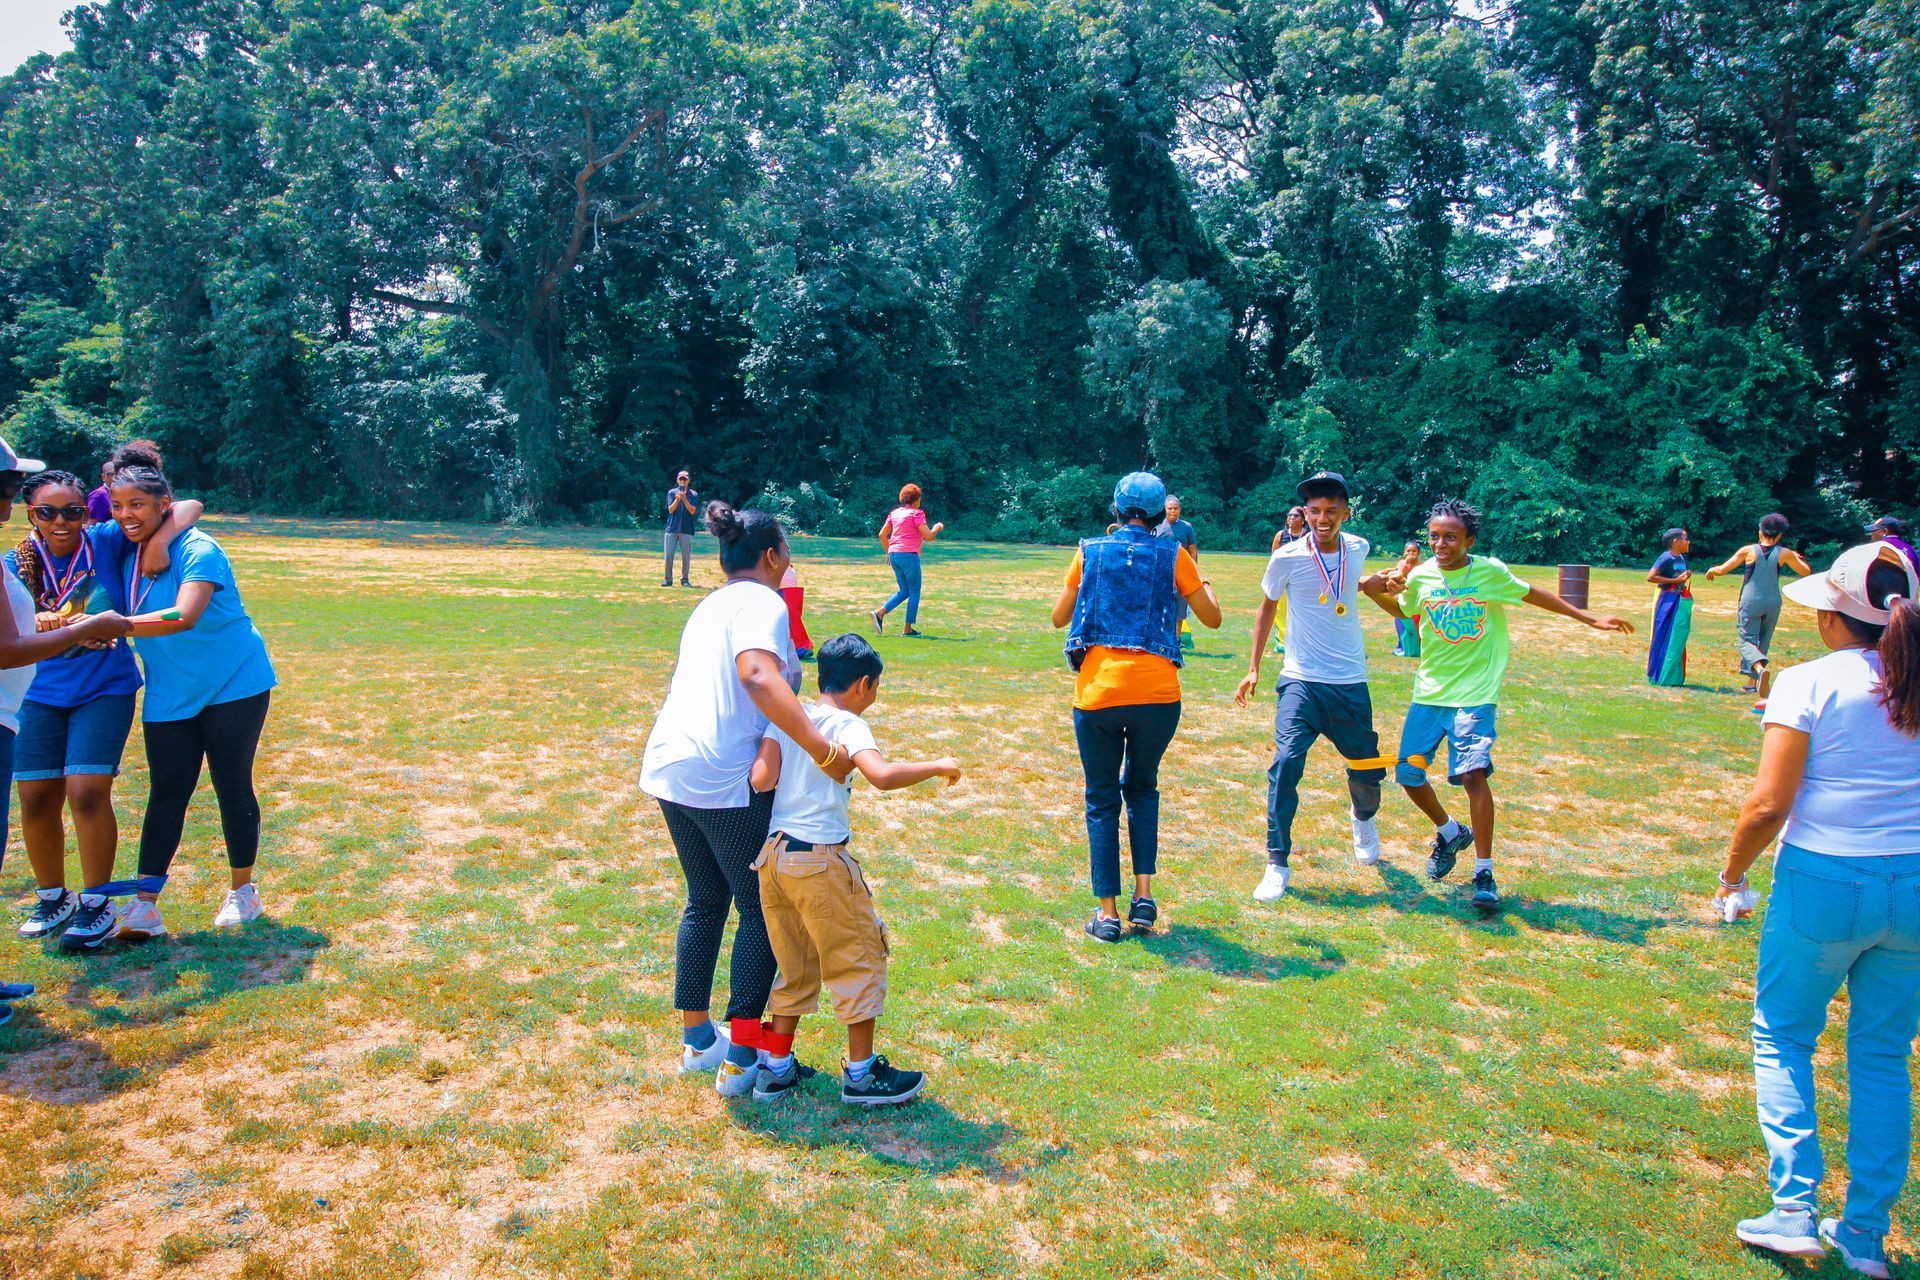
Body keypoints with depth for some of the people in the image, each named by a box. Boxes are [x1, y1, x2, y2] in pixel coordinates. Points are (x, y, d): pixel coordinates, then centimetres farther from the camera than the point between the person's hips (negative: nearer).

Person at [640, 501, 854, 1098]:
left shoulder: (710, 605, 18)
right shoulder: (762, 603, -10)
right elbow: (758, 674, -30)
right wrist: (822, 749, -34)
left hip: (670, 768, 8)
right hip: (728, 779, -8)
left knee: (705, 902, 21)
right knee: (761, 912, 6)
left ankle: (697, 1040, 31)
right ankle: (740, 1060, 8)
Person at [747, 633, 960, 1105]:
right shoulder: (848, 724, -8)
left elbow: (761, 779, -6)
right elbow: (882, 775, -26)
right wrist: (937, 766, -12)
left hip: (772, 854, 7)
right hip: (820, 860, -7)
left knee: (794, 967, 21)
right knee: (860, 959, 9)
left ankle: (776, 1069, 28)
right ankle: (861, 1075, 15)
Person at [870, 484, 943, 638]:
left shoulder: (895, 513, 12)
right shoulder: (916, 514, -8)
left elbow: (882, 535, 13)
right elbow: (928, 536, -11)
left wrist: (888, 551, 24)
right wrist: (937, 527, 8)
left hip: (894, 555, 7)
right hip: (909, 556, -7)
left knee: (904, 591, 15)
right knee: (914, 592, 4)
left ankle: (879, 613, -1)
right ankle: (908, 628, 3)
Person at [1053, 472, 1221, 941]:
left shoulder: (1091, 551, 7)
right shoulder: (1173, 556, 5)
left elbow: (1059, 617, 15)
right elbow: (1212, 617, 10)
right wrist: (1200, 579, 29)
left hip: (1097, 692, 0)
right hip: (1158, 694, 1)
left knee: (1102, 801, 13)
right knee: (1142, 788, 23)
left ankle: (1108, 913, 10)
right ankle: (1144, 895, 12)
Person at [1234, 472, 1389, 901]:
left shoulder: (1358, 549, -1)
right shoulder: (1287, 558, -10)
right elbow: (1267, 607, 6)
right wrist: (1253, 667, 6)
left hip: (1351, 683, 3)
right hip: (1301, 681, -3)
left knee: (1368, 772, 12)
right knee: (1285, 763, -19)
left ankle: (1363, 817, 49)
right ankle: (1278, 865, -8)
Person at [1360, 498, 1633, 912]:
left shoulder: (1490, 572, -9)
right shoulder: (1421, 577, -1)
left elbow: (1531, 594, 8)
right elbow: (1403, 610, 20)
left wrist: (1590, 619, 11)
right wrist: (1375, 592, -1)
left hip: (1475, 694, -4)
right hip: (1429, 692, 4)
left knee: (1473, 772, -20)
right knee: (1408, 774, 6)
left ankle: (1484, 873, -8)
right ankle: (1450, 833, 35)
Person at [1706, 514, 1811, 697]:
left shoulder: (1748, 551, -3)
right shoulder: (1785, 554, 2)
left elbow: (1722, 569, 0)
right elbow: (1806, 572, 15)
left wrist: (1711, 570, 22)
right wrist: (1798, 558, 33)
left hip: (1750, 602, -3)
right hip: (1773, 603, 3)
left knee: (1747, 641, -6)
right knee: (1763, 642, 16)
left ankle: (1761, 668, -36)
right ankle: (1752, 682, 20)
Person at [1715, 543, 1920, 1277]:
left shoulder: (1809, 685, -12)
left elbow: (1767, 805, -14)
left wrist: (1732, 875, 0)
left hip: (1826, 884, -4)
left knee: (1782, 1037, 14)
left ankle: (1795, 1209, 9)